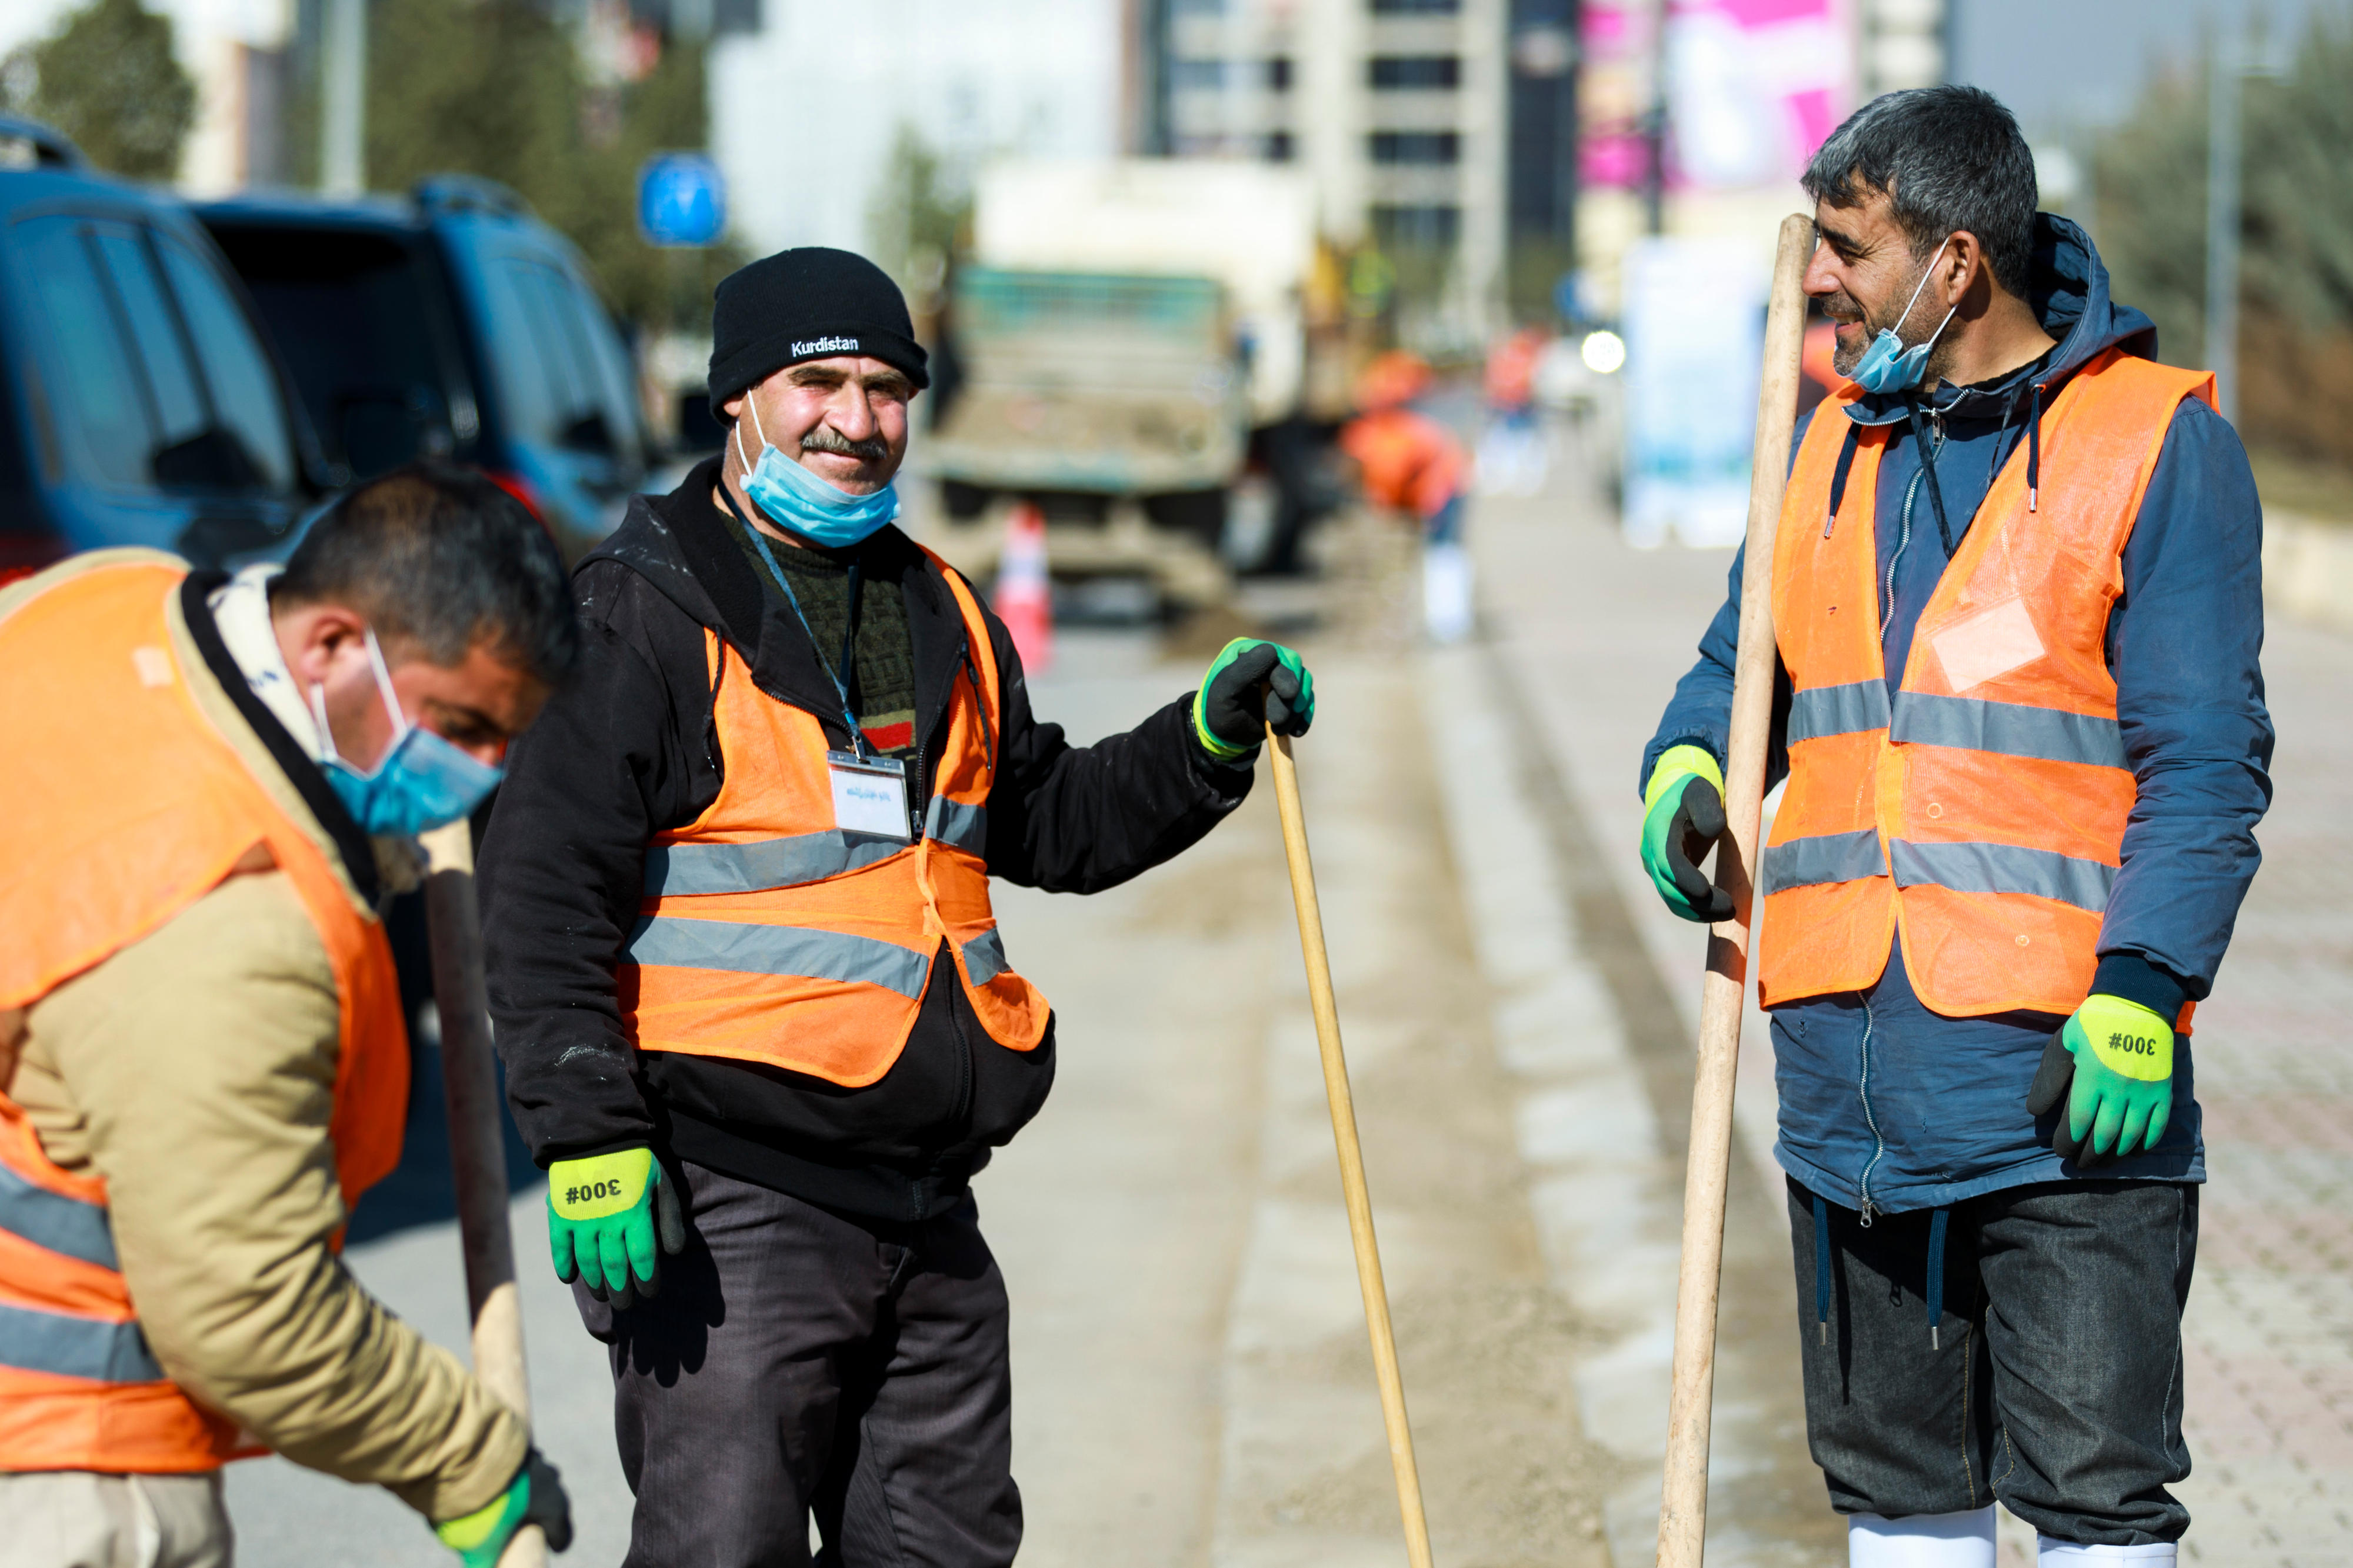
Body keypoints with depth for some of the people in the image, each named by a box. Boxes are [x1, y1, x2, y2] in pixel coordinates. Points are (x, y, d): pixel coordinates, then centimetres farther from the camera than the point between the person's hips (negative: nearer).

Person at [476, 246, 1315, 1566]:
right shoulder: (645, 615, -7)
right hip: (729, 1212, -7)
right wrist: (589, 1137, -21)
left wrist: (1207, 744, 12)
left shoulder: (942, 618, 16)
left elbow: (1047, 823, 28)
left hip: (926, 1206, 7)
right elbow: (546, 896, -13)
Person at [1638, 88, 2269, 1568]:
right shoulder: (1833, 445, 15)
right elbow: (1744, 665, 25)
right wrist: (1687, 768, 1)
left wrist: (2138, 998, -18)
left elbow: (2205, 761, -8)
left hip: (2065, 1077, -6)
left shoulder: (2157, 442, -4)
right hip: (1849, 1067, 6)